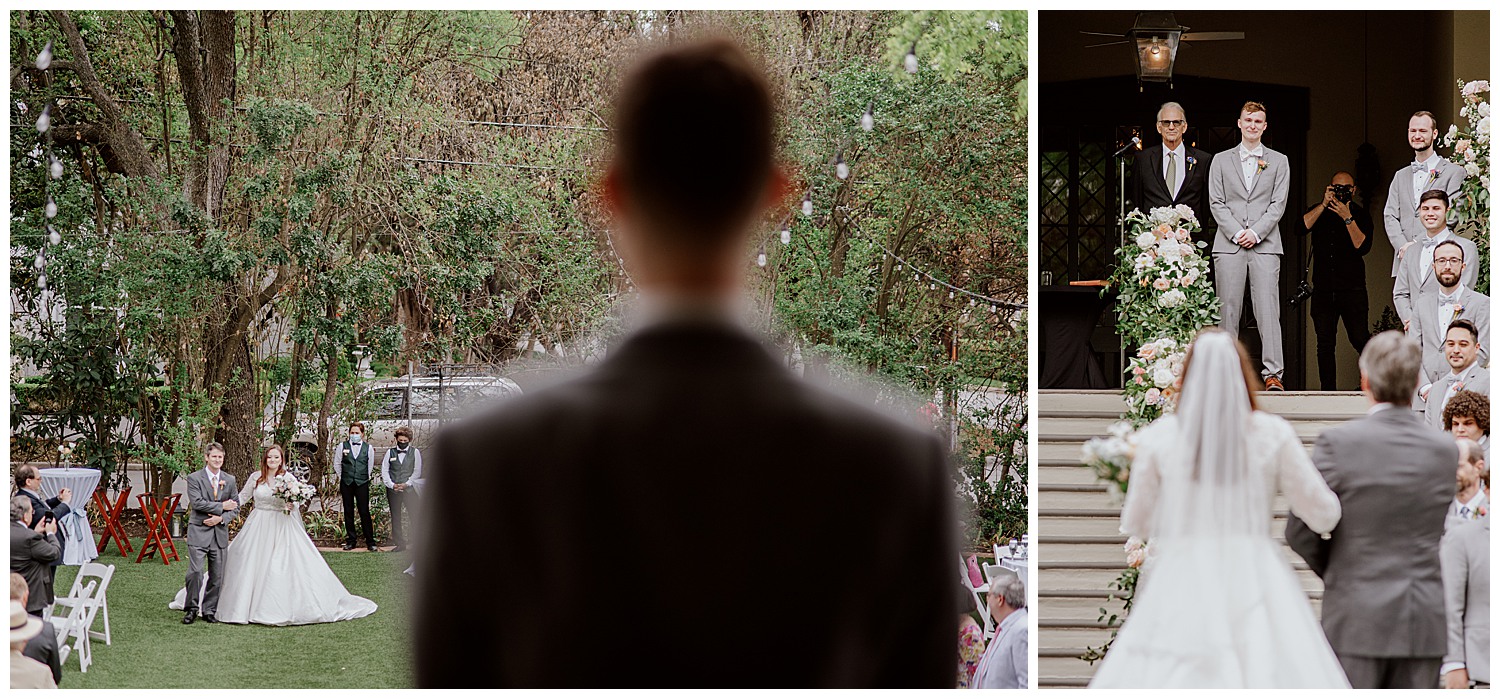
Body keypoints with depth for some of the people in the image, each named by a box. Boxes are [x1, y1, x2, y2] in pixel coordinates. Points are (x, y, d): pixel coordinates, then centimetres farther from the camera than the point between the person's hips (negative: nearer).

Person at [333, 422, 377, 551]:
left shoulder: (368, 448, 5)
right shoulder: (343, 446, 5)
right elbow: (337, 463, 13)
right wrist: (341, 478, 12)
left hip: (362, 483, -1)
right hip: (346, 483, 1)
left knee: (364, 512, -5)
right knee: (348, 512, 5)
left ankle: (370, 541, -1)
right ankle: (350, 540, 12)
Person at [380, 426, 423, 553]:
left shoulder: (415, 452, 5)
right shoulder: (390, 452, 9)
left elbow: (417, 471, 1)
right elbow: (384, 470, 6)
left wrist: (406, 484, -9)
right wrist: (391, 485, -7)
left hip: (409, 489, -2)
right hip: (392, 489, 2)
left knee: (415, 516, -9)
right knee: (395, 518, 5)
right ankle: (400, 544, 12)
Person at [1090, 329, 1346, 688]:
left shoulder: (1157, 438, 0)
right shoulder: (1273, 435, 0)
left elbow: (1134, 524, 9)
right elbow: (1324, 515, 5)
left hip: (1181, 583, 0)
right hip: (1254, 581, 0)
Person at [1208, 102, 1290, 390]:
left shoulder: (1278, 161, 12)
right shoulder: (1221, 161, 13)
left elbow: (1278, 204, 4)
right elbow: (1216, 202, 6)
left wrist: (1256, 232, -8)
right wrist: (1236, 233, -7)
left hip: (1264, 245, -1)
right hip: (1229, 245, 1)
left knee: (1268, 309, -8)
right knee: (1228, 310, -1)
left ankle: (1273, 373, -10)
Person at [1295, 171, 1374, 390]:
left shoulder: (1360, 215, 4)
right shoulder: (1319, 211, 12)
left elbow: (1363, 247, -10)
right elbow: (1301, 228, -7)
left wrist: (1348, 218, -17)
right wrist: (1324, 204, -12)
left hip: (1352, 289, -3)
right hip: (1323, 289, 3)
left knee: (1360, 339, -9)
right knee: (1325, 343, 2)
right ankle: (1328, 391, 6)